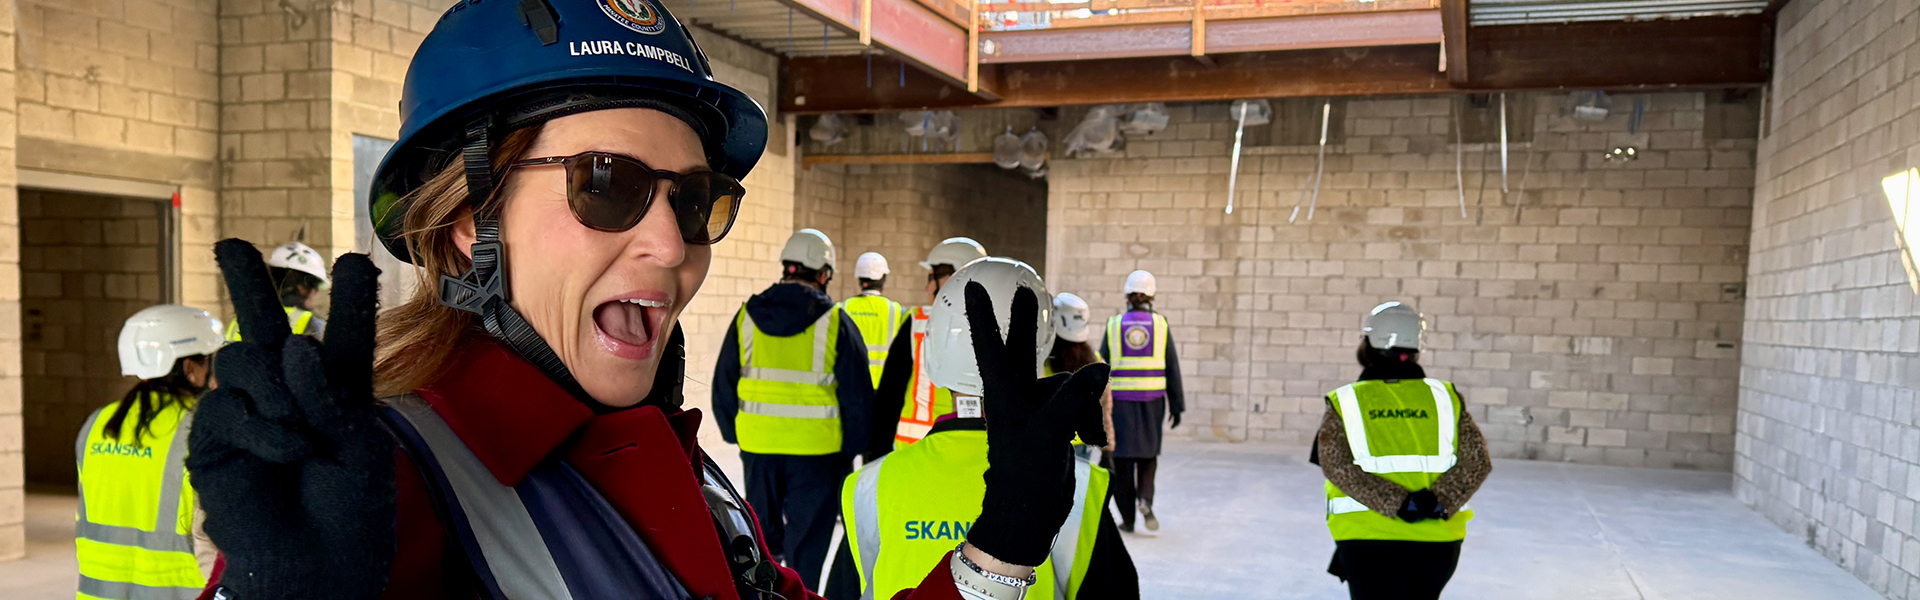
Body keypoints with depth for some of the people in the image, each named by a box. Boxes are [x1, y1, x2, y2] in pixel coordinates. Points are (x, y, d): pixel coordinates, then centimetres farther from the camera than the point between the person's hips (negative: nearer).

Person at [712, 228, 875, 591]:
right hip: (817, 452, -3)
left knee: (761, 536, 21)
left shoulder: (747, 317, 2)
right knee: (806, 545, 7)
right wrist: (852, 449, 5)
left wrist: (733, 434, 20)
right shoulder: (835, 323, -9)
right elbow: (857, 395, -7)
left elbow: (723, 384, 8)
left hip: (758, 448, 3)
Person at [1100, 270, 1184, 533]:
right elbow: (1172, 368, 0)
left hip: (1121, 400, 0)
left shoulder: (1114, 325, 1)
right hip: (1152, 399, 0)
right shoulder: (1160, 325, 1)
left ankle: (1128, 518, 8)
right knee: (1148, 454, 16)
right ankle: (1145, 498, -8)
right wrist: (1177, 406, 5)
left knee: (1123, 457, 7)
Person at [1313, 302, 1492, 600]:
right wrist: (1438, 502, -14)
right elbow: (1477, 461, -5)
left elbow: (1337, 465, -14)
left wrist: (1399, 503, -18)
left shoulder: (1344, 402, 0)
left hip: (1366, 540, -2)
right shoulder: (1445, 397, 5)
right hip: (1437, 542, 2)